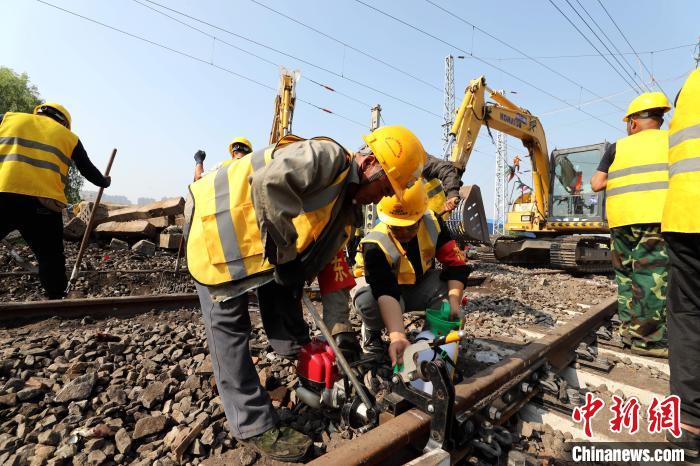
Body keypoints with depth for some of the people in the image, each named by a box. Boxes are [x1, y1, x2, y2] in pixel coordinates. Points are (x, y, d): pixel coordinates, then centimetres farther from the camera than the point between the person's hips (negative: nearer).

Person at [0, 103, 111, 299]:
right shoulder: (69, 137, 19)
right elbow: (88, 170, 27)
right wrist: (104, 182, 45)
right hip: (44, 201, 0)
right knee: (50, 257, 11)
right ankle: (56, 298, 15)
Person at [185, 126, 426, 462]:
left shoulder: (346, 209, 6)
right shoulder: (327, 156, -21)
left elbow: (325, 261, 7)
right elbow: (270, 182, -39)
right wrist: (284, 254, -27)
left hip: (253, 244, 9)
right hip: (218, 227, -9)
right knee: (228, 326, -3)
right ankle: (256, 428, 7)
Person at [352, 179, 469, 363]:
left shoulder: (433, 224, -21)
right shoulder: (375, 245, -33)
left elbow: (456, 265, -17)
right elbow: (386, 294, -42)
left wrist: (454, 303, -30)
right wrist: (398, 337, -54)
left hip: (422, 288, 3)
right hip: (390, 291, -3)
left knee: (449, 282, -29)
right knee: (367, 302, -37)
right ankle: (372, 331, 1)